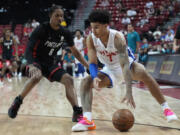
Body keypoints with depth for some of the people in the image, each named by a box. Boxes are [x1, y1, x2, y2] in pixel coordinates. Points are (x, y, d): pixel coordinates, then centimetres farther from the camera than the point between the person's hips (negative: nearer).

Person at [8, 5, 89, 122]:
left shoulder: (65, 33, -3)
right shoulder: (41, 29, -18)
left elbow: (75, 52, 9)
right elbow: (29, 50, -24)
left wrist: (88, 65, 1)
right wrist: (31, 65, -43)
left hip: (50, 63, 5)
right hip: (36, 61, -5)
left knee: (68, 79, -13)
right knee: (37, 76, -36)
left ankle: (77, 112, -16)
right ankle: (18, 102, -16)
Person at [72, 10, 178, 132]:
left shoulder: (117, 37, -33)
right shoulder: (91, 39, -21)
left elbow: (124, 65, -41)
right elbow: (92, 63, -20)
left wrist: (129, 92, -49)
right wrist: (95, 77, -45)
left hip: (127, 63, -3)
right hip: (110, 69, 4)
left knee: (143, 74, -33)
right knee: (86, 82, -17)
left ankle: (166, 109, -22)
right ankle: (87, 120, -27)